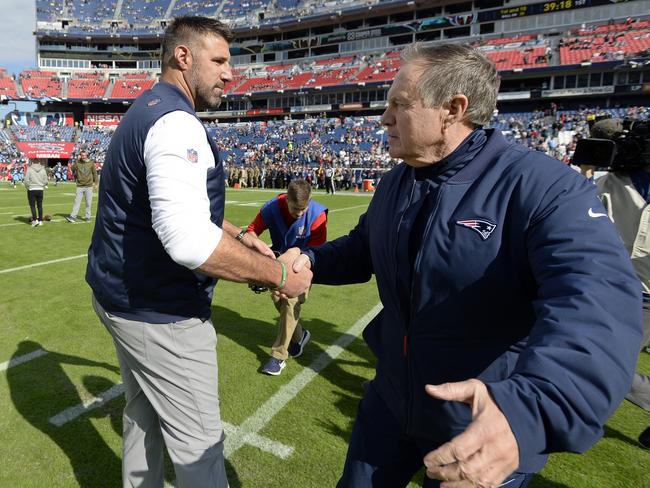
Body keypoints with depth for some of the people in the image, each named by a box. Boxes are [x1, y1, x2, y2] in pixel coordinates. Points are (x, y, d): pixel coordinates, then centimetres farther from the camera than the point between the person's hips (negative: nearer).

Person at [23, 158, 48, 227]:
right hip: (40, 190, 3)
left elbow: (26, 180, -8)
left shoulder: (29, 169, -6)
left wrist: (28, 187, 7)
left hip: (31, 190, -3)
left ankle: (35, 220, -5)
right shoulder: (43, 170, 2)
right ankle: (40, 221, 11)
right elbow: (45, 181, 2)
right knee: (40, 206, 9)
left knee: (32, 206, 4)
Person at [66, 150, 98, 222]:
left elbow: (95, 173, 8)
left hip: (89, 186, 0)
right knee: (77, 201, -2)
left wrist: (95, 183, 5)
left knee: (88, 202, 5)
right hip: (80, 186, 0)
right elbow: (73, 169, -13)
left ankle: (87, 216, 16)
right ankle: (73, 216, -2)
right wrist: (77, 160, -13)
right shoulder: (78, 163, 3)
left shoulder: (91, 163, 3)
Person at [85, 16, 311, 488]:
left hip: (121, 294, 10)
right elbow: (188, 241, -35)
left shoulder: (145, 113, 13)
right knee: (199, 445, 6)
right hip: (160, 313, -10)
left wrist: (241, 237, 11)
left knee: (143, 413, 27)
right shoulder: (176, 122, -21)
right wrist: (278, 273, -25)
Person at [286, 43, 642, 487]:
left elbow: (595, 301, -37)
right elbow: (361, 251, 14)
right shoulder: (393, 185, 2)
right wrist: (311, 261, -5)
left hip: (486, 426, -6)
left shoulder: (544, 187, -23)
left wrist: (530, 409, -54)